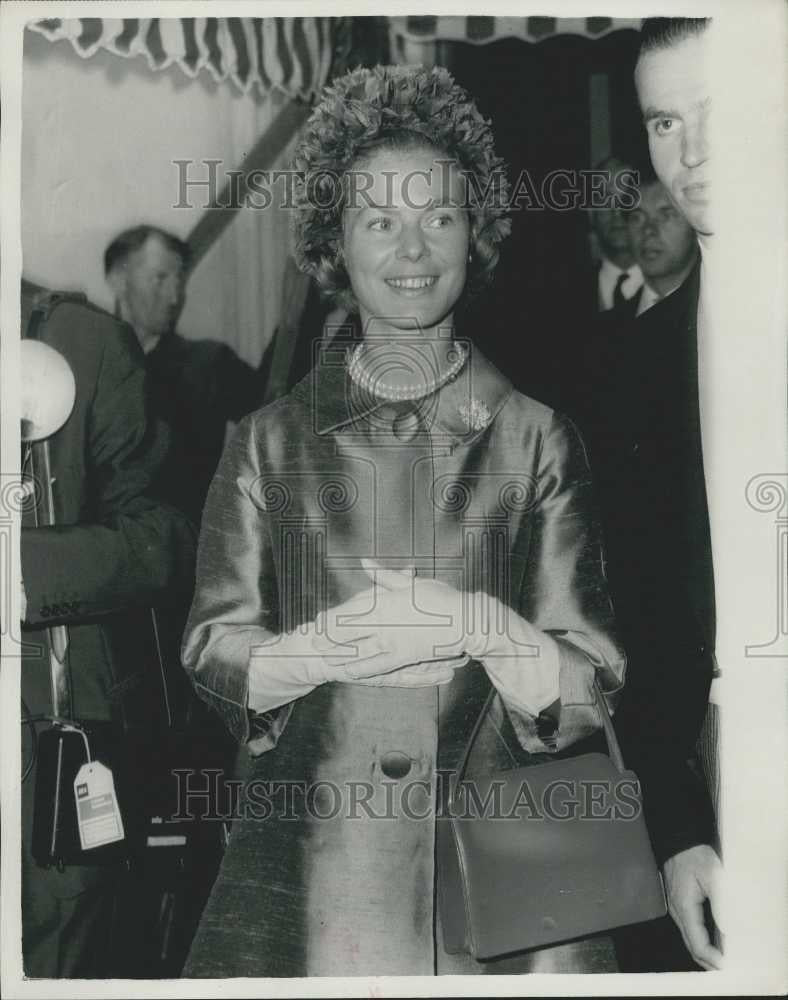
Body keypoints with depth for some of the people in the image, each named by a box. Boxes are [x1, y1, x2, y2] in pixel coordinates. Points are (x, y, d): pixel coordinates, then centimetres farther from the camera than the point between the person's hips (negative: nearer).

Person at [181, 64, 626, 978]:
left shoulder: (535, 438, 1)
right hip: (311, 859, 1)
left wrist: (484, 629, -20)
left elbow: (592, 688, -2)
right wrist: (324, 648, -17)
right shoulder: (271, 441, 4)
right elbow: (210, 651, 2)